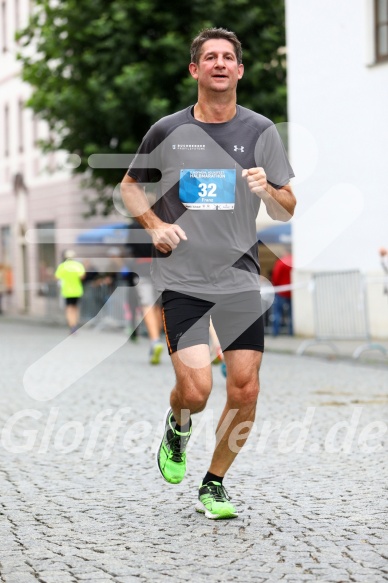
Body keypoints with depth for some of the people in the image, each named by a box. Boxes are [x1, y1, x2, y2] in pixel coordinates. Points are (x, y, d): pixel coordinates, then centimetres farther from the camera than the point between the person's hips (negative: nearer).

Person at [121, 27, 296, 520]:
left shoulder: (261, 131, 4)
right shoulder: (167, 131, 2)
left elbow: (287, 210, 6)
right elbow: (130, 185, 17)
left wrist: (267, 190, -16)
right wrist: (155, 225, -1)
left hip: (239, 277, 2)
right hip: (180, 277, -1)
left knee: (244, 390, -2)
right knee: (196, 390, -13)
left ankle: (214, 486, 19)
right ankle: (177, 426, 25)